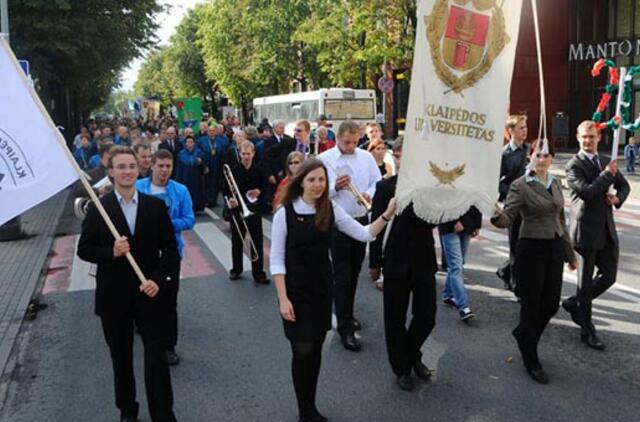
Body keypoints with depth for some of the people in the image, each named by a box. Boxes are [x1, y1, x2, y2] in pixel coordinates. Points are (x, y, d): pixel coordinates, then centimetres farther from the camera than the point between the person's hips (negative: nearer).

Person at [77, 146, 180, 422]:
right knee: (121, 358, 16)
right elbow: (84, 250, 0)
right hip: (114, 295, 0)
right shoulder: (98, 208, -4)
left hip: (150, 292, 0)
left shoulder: (156, 206, -2)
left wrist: (158, 279, -14)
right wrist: (111, 253, -19)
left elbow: (170, 249, 0)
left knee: (157, 358, 2)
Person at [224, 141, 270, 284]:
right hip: (237, 210, 0)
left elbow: (265, 188, 6)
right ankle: (236, 270, 27)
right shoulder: (233, 171, -3)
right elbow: (226, 190, -3)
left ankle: (258, 273, 7)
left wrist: (259, 192, -15)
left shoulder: (259, 171, -1)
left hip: (254, 210, 0)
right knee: (237, 242, 11)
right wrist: (229, 199, -22)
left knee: (257, 242, 0)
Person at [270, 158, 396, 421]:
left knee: (316, 350, 12)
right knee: (302, 350, 2)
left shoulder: (331, 210, -1)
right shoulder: (285, 213, -12)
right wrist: (283, 298, -15)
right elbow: (277, 260, -11)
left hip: (322, 288, 4)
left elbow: (365, 234, -5)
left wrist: (387, 214, -18)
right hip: (295, 291, -4)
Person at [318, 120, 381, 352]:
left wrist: (370, 194, -12)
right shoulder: (324, 159, -7)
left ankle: (347, 314, 35)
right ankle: (345, 328, 4)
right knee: (342, 276, -2)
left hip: (361, 221, 5)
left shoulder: (366, 157, 6)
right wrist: (335, 187, -25)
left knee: (354, 272, 16)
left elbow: (378, 183, 8)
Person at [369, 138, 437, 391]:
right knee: (395, 318, 9)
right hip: (395, 263, -1)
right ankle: (402, 367, 29)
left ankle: (412, 354, 37)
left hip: (423, 261, 1)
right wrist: (375, 262, 0)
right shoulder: (385, 186, -3)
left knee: (427, 316, 8)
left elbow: (432, 218, -14)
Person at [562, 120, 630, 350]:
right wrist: (607, 174, -13)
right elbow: (586, 192, -22)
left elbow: (624, 185, 22)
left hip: (607, 230, 7)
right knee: (586, 280, 4)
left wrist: (618, 198, 2)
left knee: (609, 276, 9)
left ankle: (574, 303, 31)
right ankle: (587, 330, 16)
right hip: (587, 230, -6)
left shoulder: (606, 162, 12)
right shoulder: (574, 165, -9)